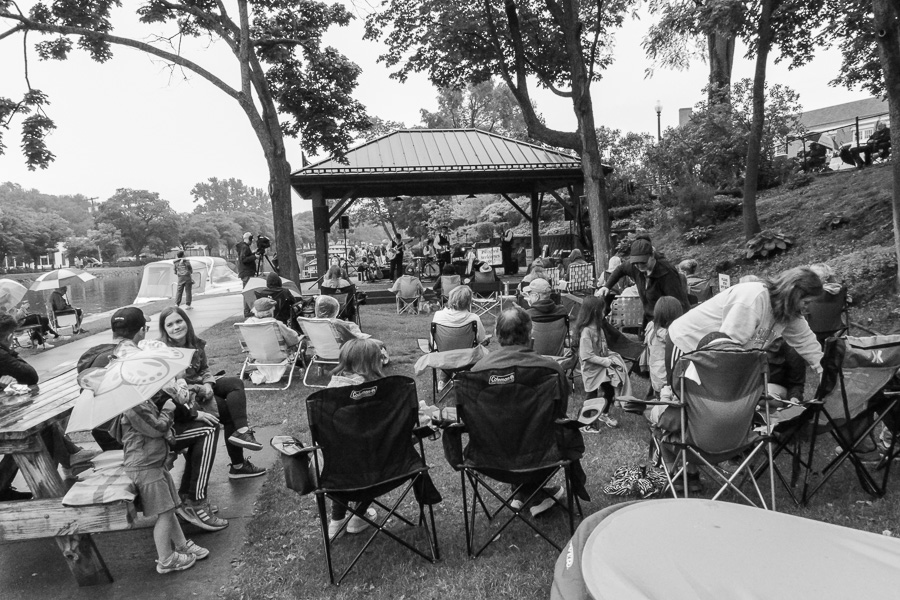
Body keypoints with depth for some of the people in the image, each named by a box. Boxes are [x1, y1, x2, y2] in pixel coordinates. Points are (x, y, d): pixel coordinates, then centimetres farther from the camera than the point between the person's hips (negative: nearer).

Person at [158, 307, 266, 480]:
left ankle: (240, 431, -23)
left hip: (200, 386, 6)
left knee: (235, 383, -14)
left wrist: (208, 384, -11)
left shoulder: (196, 344, 2)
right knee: (229, 410, -15)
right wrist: (199, 389, -26)